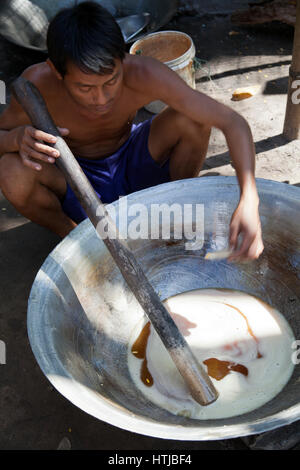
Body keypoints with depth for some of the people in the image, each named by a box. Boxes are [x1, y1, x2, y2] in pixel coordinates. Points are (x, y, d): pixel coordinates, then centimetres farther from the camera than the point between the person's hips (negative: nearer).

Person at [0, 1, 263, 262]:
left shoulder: (141, 73, -30)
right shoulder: (38, 83, -28)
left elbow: (233, 122, -32)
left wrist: (249, 200, -46)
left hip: (133, 164, 1)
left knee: (191, 119, -24)